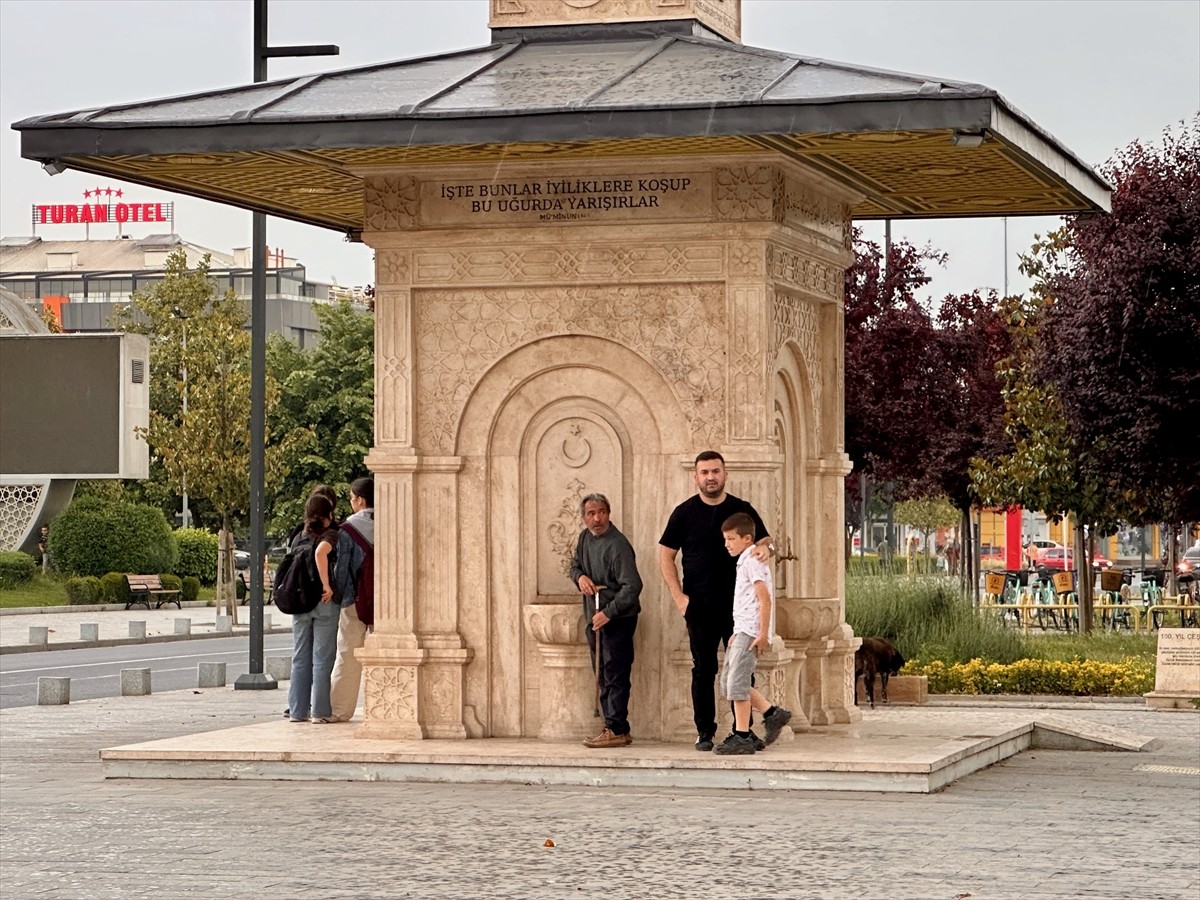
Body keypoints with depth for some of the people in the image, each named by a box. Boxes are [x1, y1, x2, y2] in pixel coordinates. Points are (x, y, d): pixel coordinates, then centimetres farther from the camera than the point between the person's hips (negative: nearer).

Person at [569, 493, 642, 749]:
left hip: (618, 619, -9)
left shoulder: (617, 545, -18)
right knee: (603, 676, 11)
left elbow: (632, 586, -23)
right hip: (594, 618, 9)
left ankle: (616, 730, -10)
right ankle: (615, 729, 17)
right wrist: (580, 576, -1)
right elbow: (575, 564, 24)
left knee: (615, 675, -10)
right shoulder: (585, 538, 9)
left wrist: (608, 613, -22)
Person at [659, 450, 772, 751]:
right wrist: (679, 596, -3)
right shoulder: (684, 513, 4)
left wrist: (765, 548, -21)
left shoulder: (742, 510, 7)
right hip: (700, 606, -1)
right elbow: (666, 556, 7)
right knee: (703, 670, 2)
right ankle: (705, 732, 7)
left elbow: (764, 540, 6)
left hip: (738, 604, 1)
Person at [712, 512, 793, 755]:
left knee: (737, 682, -10)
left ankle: (742, 737, -7)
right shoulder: (746, 561, 19)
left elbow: (765, 599, -20)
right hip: (742, 631, 11)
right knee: (728, 682, 11)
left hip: (750, 632, -11)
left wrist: (763, 634, -22)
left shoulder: (752, 561, -13)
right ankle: (772, 713, 14)